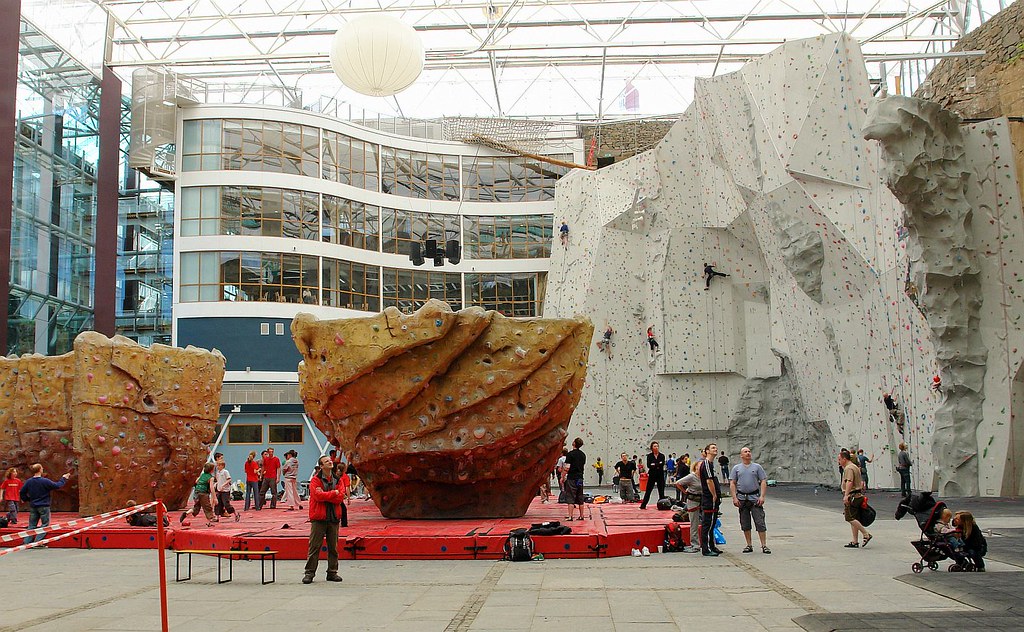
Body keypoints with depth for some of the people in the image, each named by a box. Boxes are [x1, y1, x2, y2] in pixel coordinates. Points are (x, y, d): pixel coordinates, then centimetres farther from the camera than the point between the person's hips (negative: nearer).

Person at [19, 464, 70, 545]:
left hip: (33, 506, 5)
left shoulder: (29, 482, 1)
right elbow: (57, 486, -8)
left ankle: (27, 542, 5)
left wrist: (26, 499, 23)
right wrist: (63, 479, 7)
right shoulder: (45, 481, -14)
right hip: (43, 506, -5)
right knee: (45, 524, 2)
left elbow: (22, 492, 6)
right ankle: (38, 541, -6)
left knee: (32, 525, 10)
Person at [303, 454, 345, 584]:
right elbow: (318, 496, -17)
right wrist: (333, 493, -8)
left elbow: (340, 497, -4)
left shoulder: (337, 480, 10)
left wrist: (324, 495, -11)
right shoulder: (315, 480, -3)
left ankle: (332, 572, 17)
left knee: (333, 547, 9)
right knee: (314, 546, -2)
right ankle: (310, 572, 4)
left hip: (334, 518, 4)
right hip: (319, 518, -4)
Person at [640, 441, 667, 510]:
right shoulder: (649, 455, 1)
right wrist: (658, 465, -17)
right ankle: (643, 505, 6)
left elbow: (662, 464, -13)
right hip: (652, 475, -1)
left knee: (661, 491, 3)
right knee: (648, 491, 1)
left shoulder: (662, 456, 3)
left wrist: (654, 465, -15)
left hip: (660, 475, 1)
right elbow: (648, 465, -12)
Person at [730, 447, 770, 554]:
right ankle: (749, 545, 15)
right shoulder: (736, 468, 8)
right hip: (742, 498, 2)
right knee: (745, 524, 6)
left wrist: (762, 496, -9)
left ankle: (764, 546, -4)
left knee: (760, 522, -7)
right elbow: (732, 484, 5)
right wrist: (734, 498, -5)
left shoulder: (757, 467, 5)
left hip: (755, 498, -2)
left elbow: (763, 482, 2)